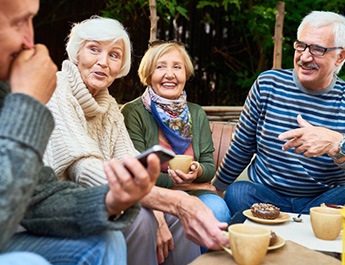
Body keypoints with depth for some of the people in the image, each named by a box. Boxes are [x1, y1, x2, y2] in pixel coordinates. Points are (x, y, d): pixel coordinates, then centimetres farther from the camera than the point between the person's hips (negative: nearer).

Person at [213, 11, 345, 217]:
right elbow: (242, 147, 8)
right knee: (235, 193, -30)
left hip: (323, 200, 0)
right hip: (265, 194, 1)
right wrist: (216, 188, 14)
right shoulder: (268, 84, 0)